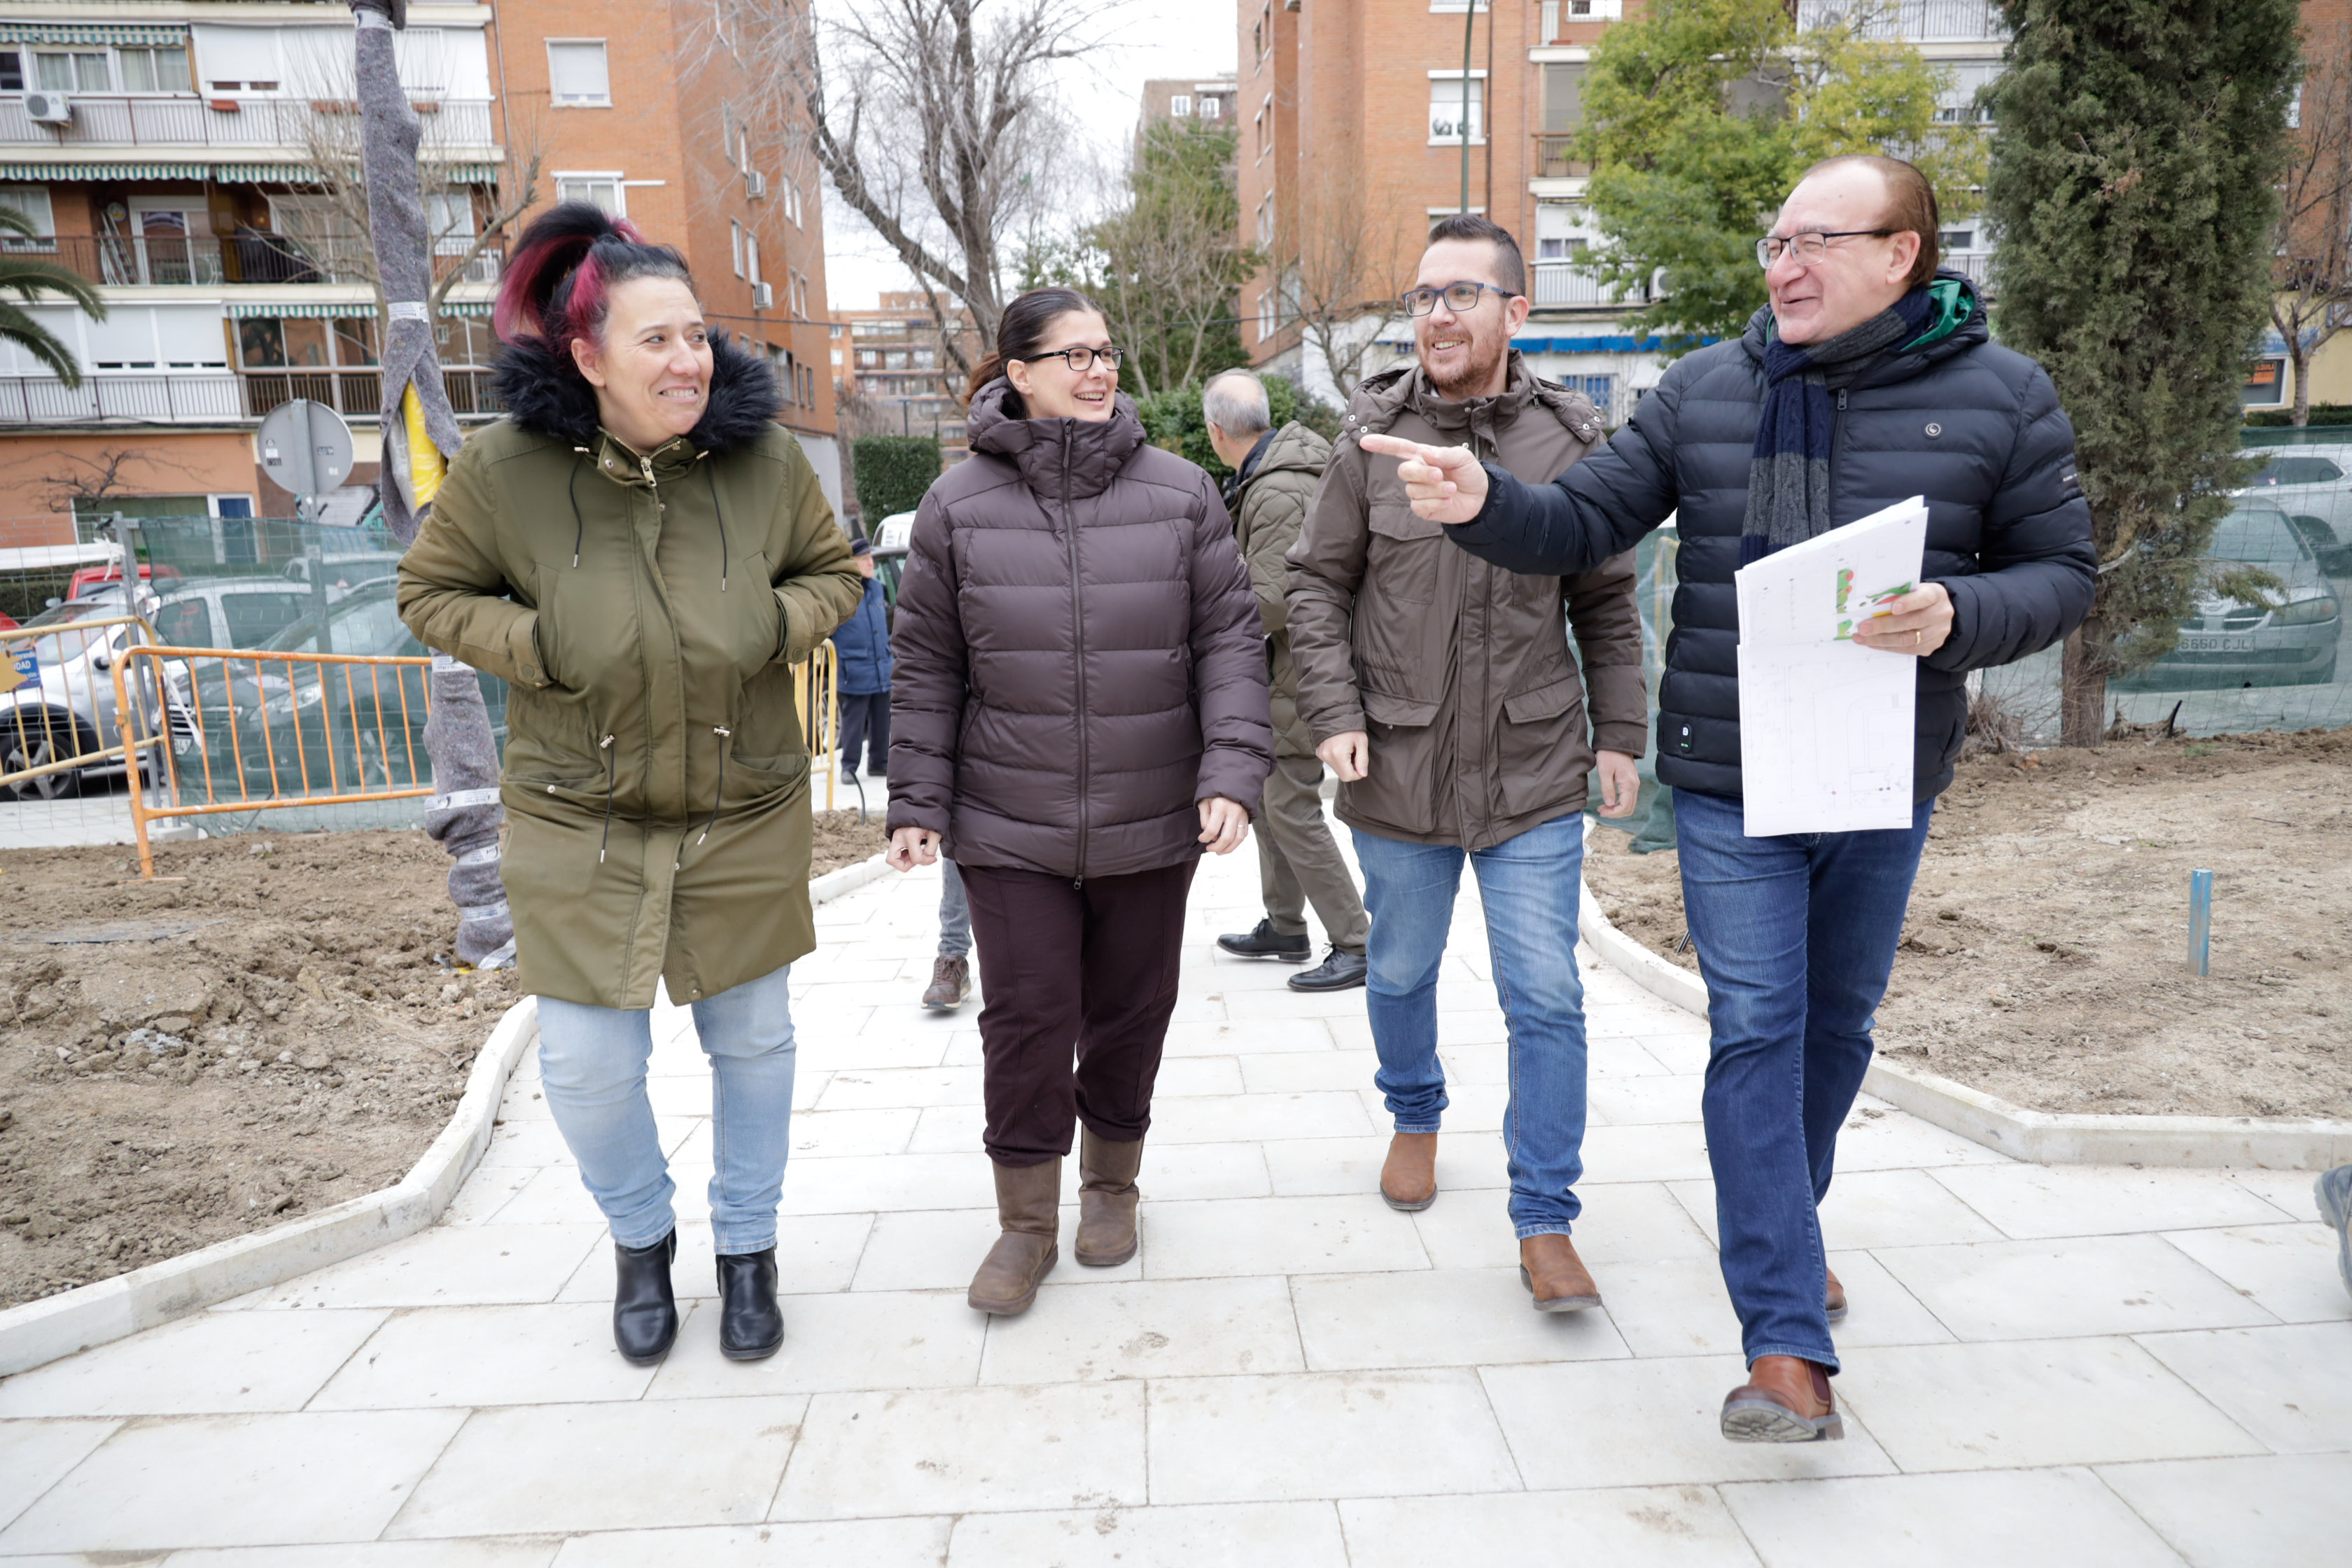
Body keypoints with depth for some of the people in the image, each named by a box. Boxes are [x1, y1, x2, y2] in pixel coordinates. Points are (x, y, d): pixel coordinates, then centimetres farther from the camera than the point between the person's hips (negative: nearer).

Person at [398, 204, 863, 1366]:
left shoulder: (764, 456, -8)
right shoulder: (505, 467, -11)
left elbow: (834, 572, 7)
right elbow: (432, 593, 3)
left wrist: (777, 624, -14)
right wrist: (539, 646, -15)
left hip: (745, 815, 1)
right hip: (579, 823, 0)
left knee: (752, 1041, 13)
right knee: (588, 1062, 5)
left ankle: (746, 1246, 39)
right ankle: (639, 1237, 38)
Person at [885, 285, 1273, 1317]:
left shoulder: (1180, 494, 1)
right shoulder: (960, 505, 0)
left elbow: (1229, 640, 0)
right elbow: (926, 666, 4)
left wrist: (1232, 775, -11)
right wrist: (918, 802, 0)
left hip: (1151, 825, 1)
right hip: (1010, 830, -1)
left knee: (1130, 1014, 13)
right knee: (1027, 1019, 2)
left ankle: (1112, 1184, 38)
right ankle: (1027, 1223, 22)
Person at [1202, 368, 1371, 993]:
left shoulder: (1276, 494, -22)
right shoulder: (1290, 457, 11)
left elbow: (1271, 602, -25)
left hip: (1299, 670, -11)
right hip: (1281, 667, 11)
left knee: (1292, 807, -7)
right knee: (1268, 795, 18)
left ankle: (1355, 945, 1)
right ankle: (1284, 927, 30)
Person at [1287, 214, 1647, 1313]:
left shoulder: (1570, 440, 1)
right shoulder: (1372, 438, -2)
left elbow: (1607, 604, 9)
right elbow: (1317, 585, 3)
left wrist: (1619, 733, 5)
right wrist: (1333, 714, -8)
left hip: (1535, 772, 0)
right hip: (1398, 769, 1)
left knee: (1546, 999, 0)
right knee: (1402, 970, 17)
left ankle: (1545, 1222, 13)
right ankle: (1414, 1118, 45)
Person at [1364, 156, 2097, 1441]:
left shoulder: (2000, 397, -1)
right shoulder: (1706, 391, 0)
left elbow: (2060, 573, 2)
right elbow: (1585, 523, -1)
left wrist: (1958, 614, -20)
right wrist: (1481, 504, -21)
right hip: (1727, 778, -1)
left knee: (1838, 1021, 16)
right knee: (1756, 1031, -5)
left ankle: (1787, 1224, 43)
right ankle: (1788, 1345, 1)